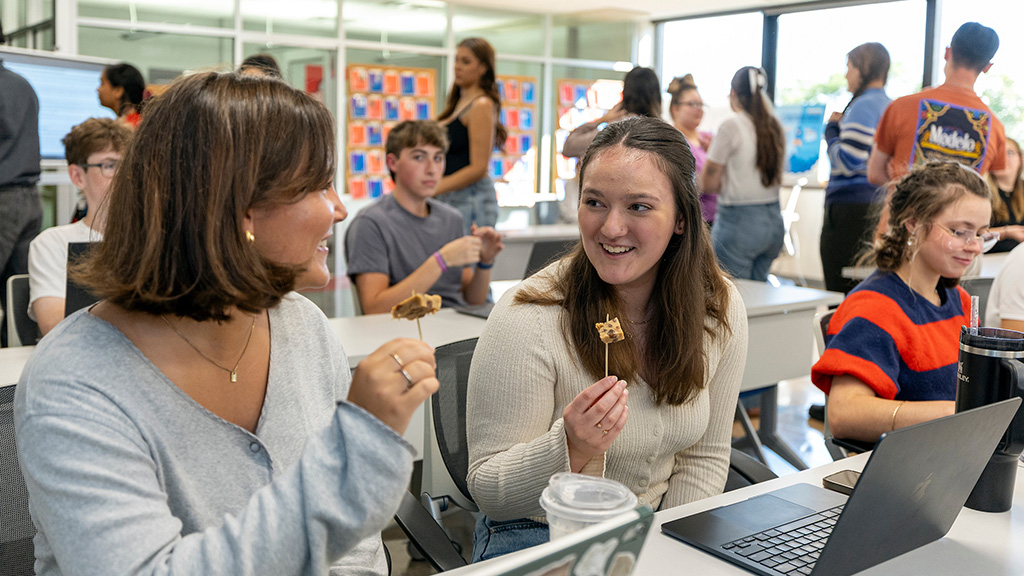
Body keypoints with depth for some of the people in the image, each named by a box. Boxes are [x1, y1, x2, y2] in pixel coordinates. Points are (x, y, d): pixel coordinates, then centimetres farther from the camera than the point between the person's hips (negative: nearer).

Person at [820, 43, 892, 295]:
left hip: (850, 206, -10)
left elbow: (847, 163, -19)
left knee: (839, 286, -5)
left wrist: (831, 131, -4)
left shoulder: (863, 106, -13)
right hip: (878, 205, 10)